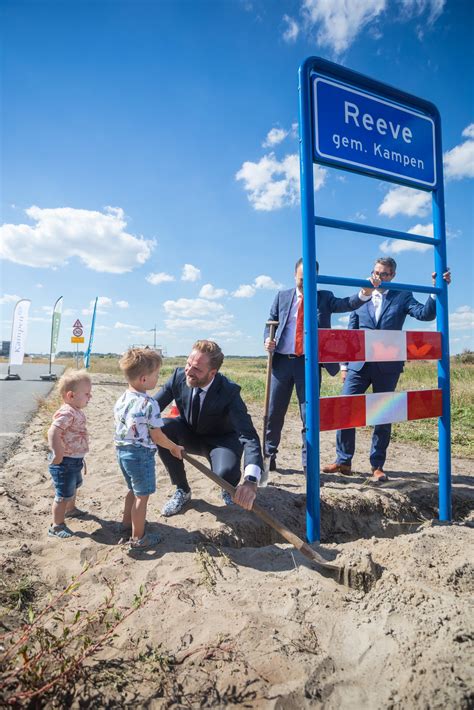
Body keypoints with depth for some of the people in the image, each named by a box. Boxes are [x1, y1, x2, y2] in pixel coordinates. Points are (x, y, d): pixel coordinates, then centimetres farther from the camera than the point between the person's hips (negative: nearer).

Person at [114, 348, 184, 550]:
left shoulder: (122, 399, 0)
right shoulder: (149, 404, -23)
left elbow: (119, 424, 10)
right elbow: (157, 437, -17)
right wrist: (174, 447, -1)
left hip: (122, 451, 8)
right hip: (141, 455, -8)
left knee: (133, 490, 27)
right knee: (142, 496, 9)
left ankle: (126, 527, 43)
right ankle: (138, 538, 22)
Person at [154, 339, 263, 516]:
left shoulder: (229, 392, -30)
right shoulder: (179, 376, -20)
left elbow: (249, 436, -39)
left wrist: (251, 481, -54)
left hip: (221, 440, -4)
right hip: (190, 434, 4)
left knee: (225, 472, -35)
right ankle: (182, 490, -4)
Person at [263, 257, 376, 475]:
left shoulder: (324, 297, 6)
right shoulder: (282, 296, 10)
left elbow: (347, 304, -10)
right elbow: (271, 323, 13)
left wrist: (365, 293, -29)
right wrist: (268, 340, -7)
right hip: (282, 360, 2)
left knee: (310, 415, 2)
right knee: (274, 413, 10)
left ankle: (309, 464, 14)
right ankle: (269, 455, 29)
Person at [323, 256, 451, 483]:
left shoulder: (402, 296, 8)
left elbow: (426, 313, -6)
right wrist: (345, 365, 7)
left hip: (387, 366, -1)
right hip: (359, 364, 1)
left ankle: (377, 466, 18)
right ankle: (343, 461, 9)